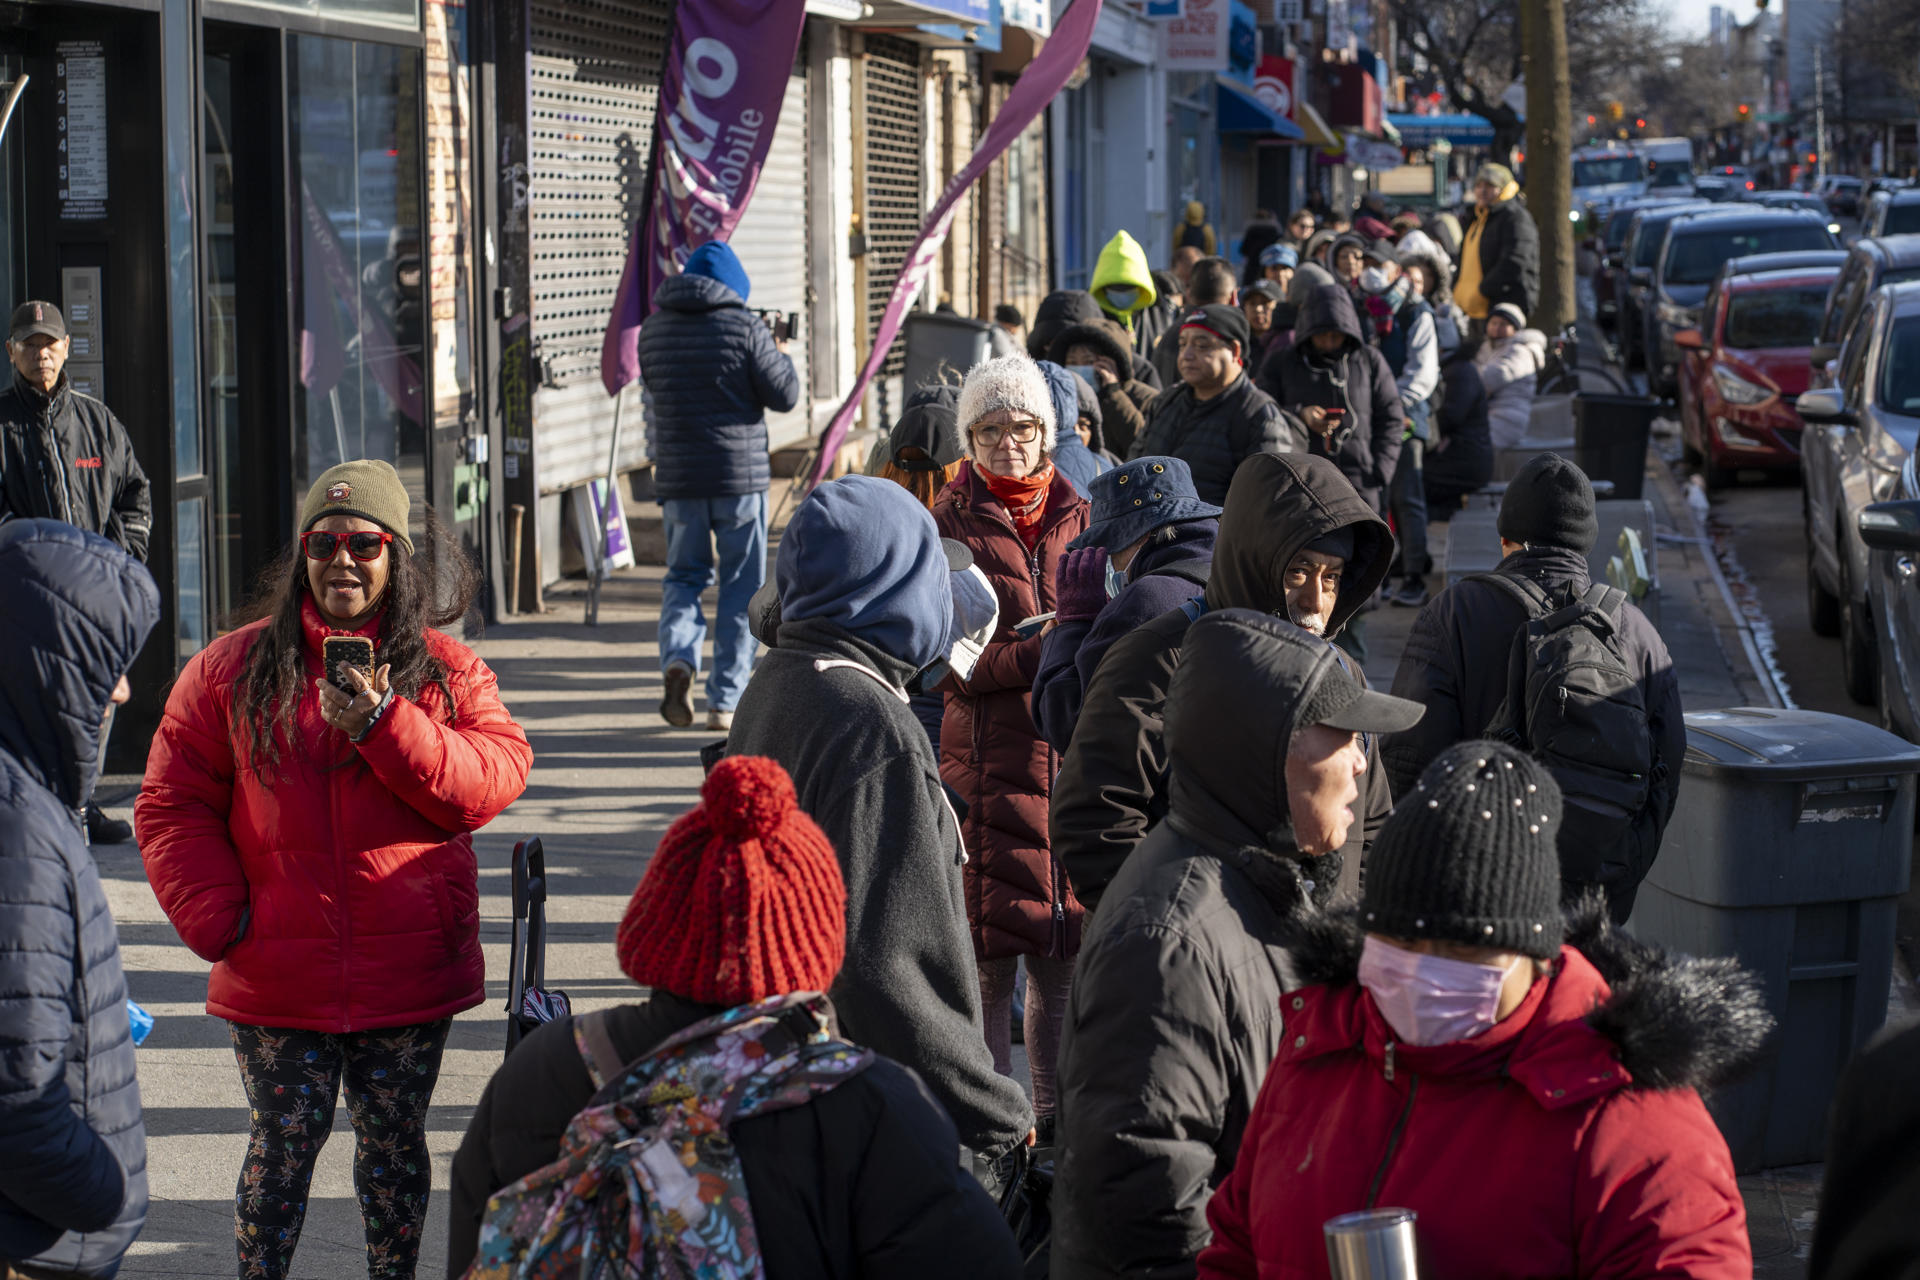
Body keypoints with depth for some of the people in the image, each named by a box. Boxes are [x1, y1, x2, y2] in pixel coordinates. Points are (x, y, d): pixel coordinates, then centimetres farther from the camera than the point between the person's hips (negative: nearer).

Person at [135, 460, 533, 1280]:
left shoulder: (446, 671, 3)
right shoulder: (231, 670, 2)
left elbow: (495, 781, -10)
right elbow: (173, 807, 2)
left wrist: (387, 727, -21)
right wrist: (219, 917, -9)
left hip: (409, 973, 1)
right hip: (277, 980, -1)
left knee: (394, 1141, 12)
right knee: (285, 1142, 2)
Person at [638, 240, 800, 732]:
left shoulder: (653, 330, 3)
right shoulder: (744, 326, -8)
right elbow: (784, 395, -5)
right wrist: (780, 355, 13)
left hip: (677, 475, 3)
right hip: (740, 474, -3)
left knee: (683, 576, 16)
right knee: (741, 589, 8)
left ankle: (678, 659, -11)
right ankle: (726, 700, 8)